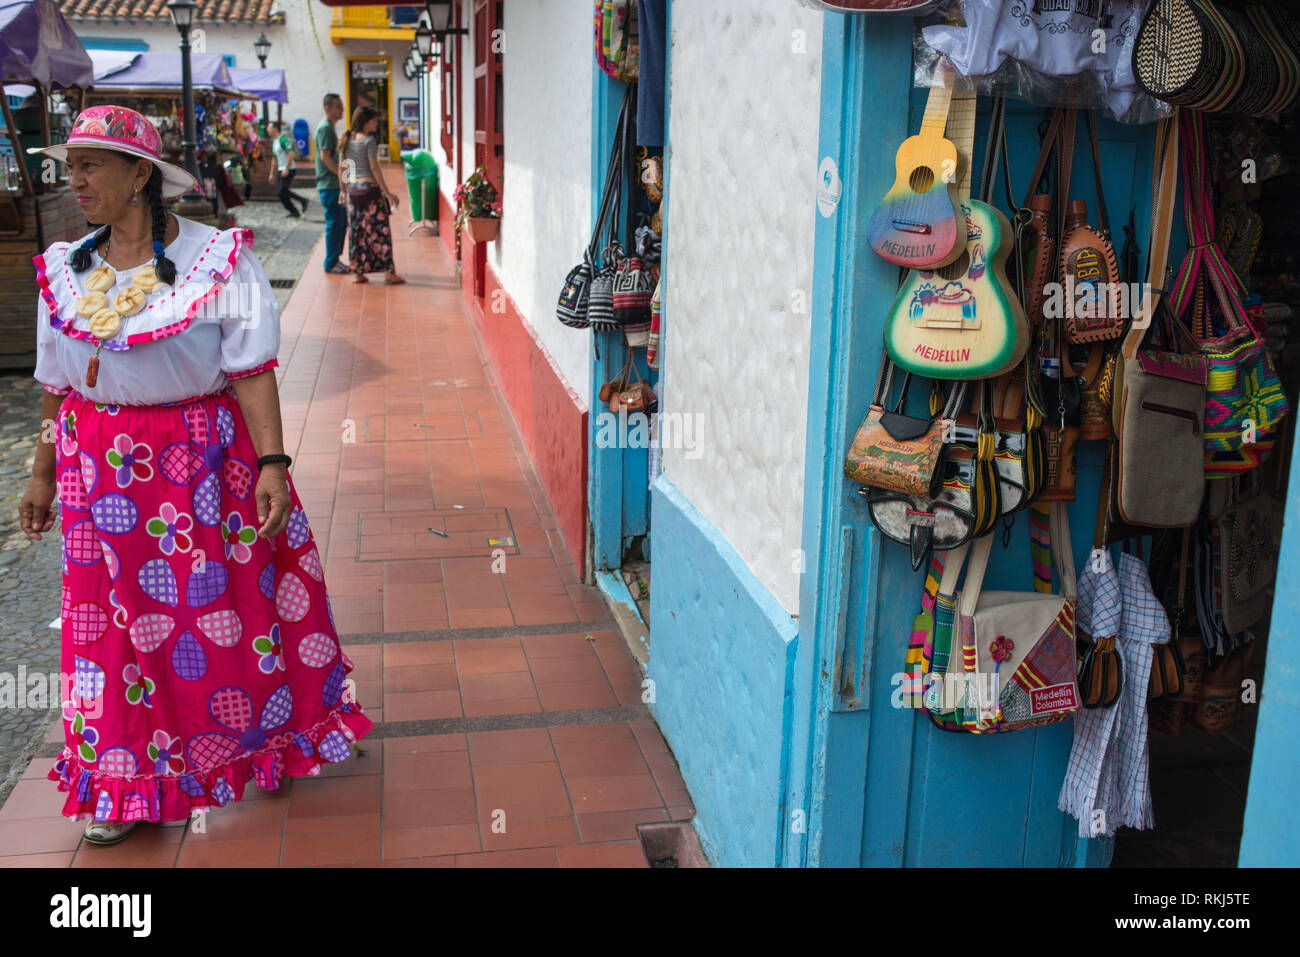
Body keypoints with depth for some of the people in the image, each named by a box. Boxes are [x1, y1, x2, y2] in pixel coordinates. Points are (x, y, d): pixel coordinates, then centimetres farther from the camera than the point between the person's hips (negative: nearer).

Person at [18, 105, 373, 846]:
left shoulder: (218, 259, -10)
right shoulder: (65, 269, 5)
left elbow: (252, 370, -14)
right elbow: (57, 387, 11)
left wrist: (272, 462, -21)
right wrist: (45, 473, 14)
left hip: (204, 462, -4)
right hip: (101, 468, 4)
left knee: (226, 605, 5)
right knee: (116, 614, 9)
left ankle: (266, 738, 30)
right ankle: (128, 780, 26)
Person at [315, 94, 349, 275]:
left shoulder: (329, 127, 18)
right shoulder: (325, 127, -13)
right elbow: (325, 156, -21)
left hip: (334, 184, 10)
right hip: (329, 184, -10)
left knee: (341, 222, 14)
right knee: (334, 224, -6)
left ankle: (335, 260, 21)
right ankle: (331, 263, 0)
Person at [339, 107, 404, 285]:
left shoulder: (347, 141, 11)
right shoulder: (369, 140, -10)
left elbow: (343, 168, 13)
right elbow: (374, 167, -13)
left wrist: (344, 190, 21)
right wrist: (387, 192, -11)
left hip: (353, 188, 7)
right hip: (369, 186, -7)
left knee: (356, 230, 9)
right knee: (380, 229, -4)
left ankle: (357, 272, 11)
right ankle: (389, 271, -4)